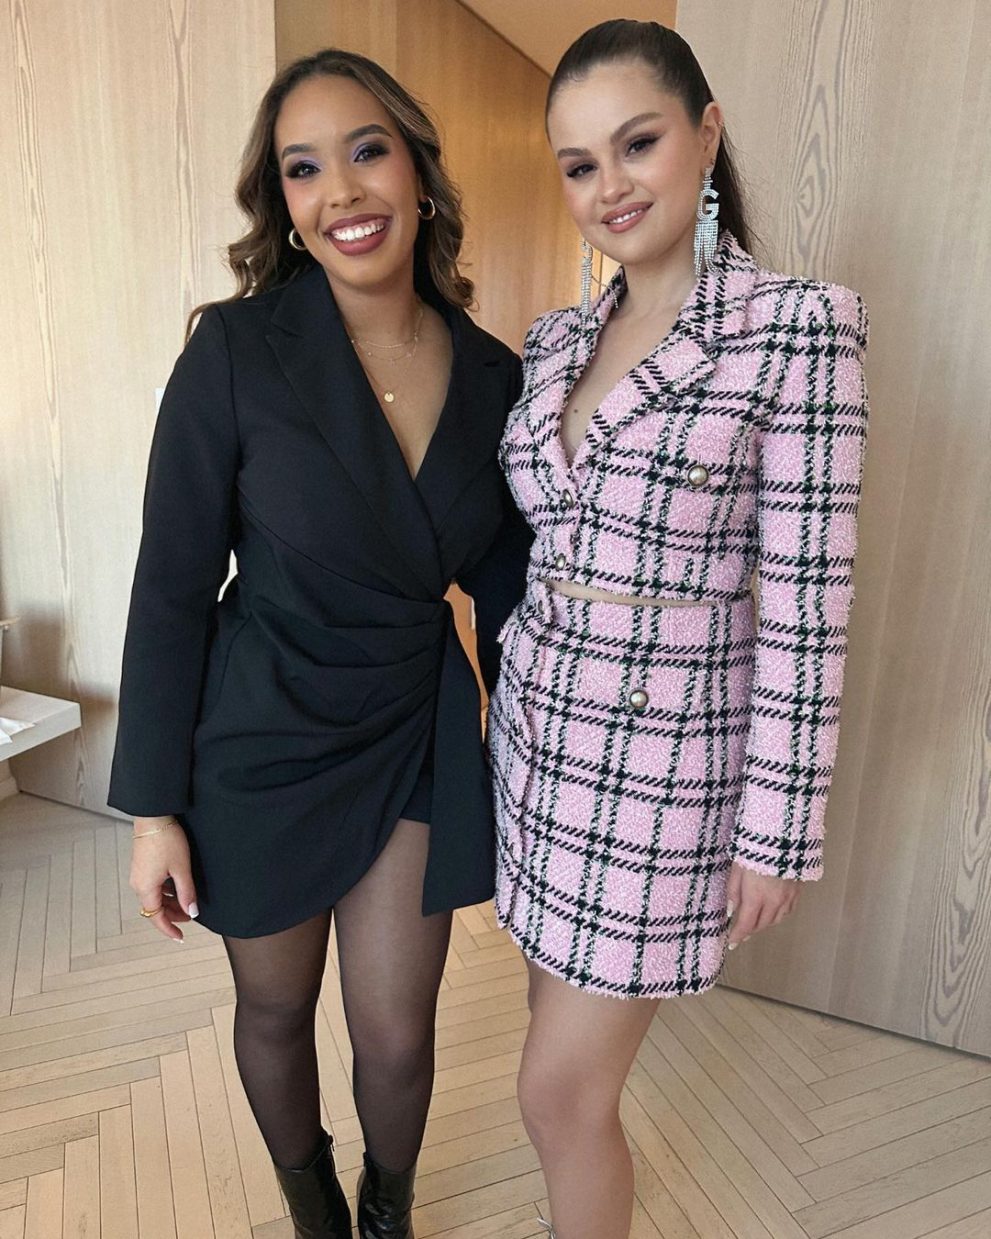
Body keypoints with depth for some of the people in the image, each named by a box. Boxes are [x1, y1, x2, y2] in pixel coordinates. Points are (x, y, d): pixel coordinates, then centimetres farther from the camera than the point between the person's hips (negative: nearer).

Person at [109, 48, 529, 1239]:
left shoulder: (492, 375, -5)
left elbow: (503, 578, 4)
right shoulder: (237, 351, -15)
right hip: (262, 741, -1)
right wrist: (154, 807, -8)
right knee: (275, 1010, 20)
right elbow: (171, 587, -11)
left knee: (396, 1037, 12)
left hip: (416, 739, 2)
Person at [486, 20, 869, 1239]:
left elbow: (805, 604, -14)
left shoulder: (797, 327, -13)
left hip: (662, 756, -6)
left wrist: (777, 825, -11)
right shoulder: (555, 341, 5)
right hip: (539, 729, 6)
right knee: (568, 1037, 24)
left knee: (559, 1090, 7)